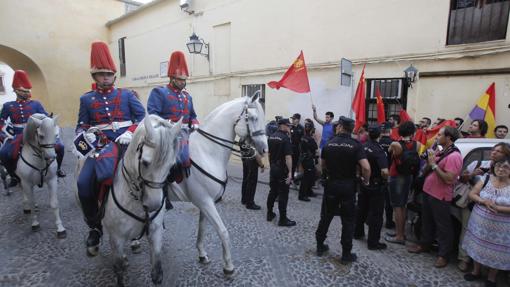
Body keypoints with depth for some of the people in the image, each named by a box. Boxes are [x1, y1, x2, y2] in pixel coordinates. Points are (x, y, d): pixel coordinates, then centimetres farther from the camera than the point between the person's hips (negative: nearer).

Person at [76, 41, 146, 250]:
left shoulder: (127, 95, 9)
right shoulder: (86, 99, 14)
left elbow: (142, 117, 1)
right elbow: (81, 125, 13)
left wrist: (131, 132, -17)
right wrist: (86, 134, -11)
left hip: (126, 141, -2)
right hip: (101, 144, 2)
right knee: (84, 182, -15)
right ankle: (95, 227, 6)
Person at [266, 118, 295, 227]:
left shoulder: (271, 137, 8)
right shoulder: (285, 138, -17)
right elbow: (288, 156, -22)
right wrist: (290, 172, -21)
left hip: (273, 168, 8)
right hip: (282, 170, -8)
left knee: (272, 191, 17)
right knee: (283, 194, -1)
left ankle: (269, 214, 26)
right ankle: (283, 219, 6)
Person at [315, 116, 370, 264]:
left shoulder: (329, 143, -1)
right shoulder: (355, 144, -11)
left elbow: (323, 165, 7)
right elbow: (366, 167, -21)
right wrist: (366, 180, -3)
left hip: (331, 184, 3)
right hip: (348, 186, -2)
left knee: (326, 216, 16)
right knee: (348, 220, 10)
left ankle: (320, 246, 29)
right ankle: (346, 254, 17)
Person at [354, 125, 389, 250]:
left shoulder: (363, 147, -3)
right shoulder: (379, 150, -21)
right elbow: (384, 171, -31)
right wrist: (385, 178, -12)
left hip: (363, 183, 6)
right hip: (375, 185, -6)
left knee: (361, 209, 20)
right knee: (376, 214, 5)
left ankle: (358, 232, 36)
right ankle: (373, 242, 12)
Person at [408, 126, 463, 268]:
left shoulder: (454, 156, -20)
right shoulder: (440, 152, 8)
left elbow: (448, 179, -26)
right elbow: (426, 171, 14)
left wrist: (434, 164, -22)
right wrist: (429, 160, -2)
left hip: (440, 197, -9)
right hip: (428, 192, 9)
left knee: (443, 226, 5)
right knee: (427, 221, 21)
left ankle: (443, 255, 18)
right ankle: (424, 244, 37)